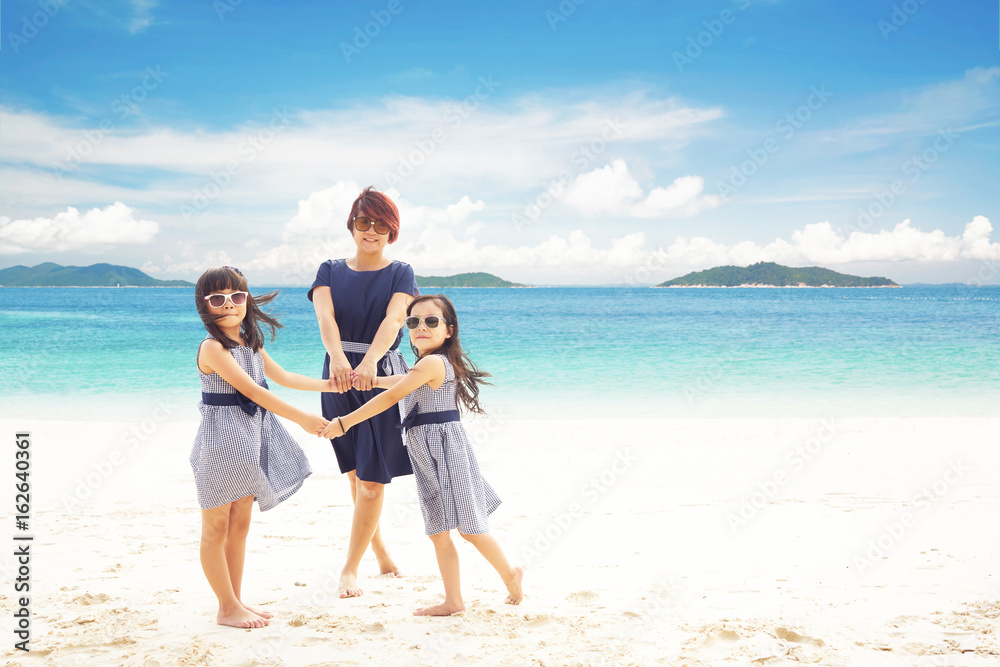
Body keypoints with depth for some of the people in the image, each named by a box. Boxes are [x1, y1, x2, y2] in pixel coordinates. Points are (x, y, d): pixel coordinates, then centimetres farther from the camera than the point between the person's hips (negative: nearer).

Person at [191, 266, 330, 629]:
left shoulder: (251, 344, 10)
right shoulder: (213, 347, -17)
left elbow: (283, 377, 23)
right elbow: (251, 390, -24)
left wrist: (332, 384, 20)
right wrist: (302, 418, -26)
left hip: (250, 441, 9)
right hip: (222, 440, -9)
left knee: (240, 524, 14)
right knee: (216, 527, 2)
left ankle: (235, 602, 23)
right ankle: (228, 608, 9)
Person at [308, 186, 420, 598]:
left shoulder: (400, 273, 0)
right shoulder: (331, 271, 5)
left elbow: (393, 319, -18)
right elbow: (325, 315, -14)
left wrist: (369, 361, -38)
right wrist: (337, 357, -35)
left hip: (382, 377, -3)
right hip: (338, 376, 3)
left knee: (371, 480, -6)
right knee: (355, 474, 11)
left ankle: (350, 568, 5)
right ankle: (381, 553, 29)